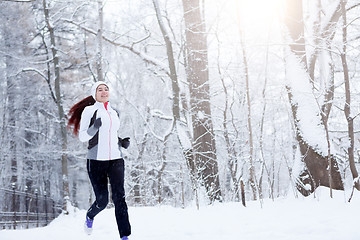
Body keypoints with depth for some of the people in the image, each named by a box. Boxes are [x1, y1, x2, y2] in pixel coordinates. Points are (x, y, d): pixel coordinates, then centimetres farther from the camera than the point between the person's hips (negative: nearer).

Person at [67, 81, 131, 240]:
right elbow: (82, 137, -3)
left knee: (119, 196, -11)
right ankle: (90, 216, 33)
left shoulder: (114, 113, 17)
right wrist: (94, 127, -22)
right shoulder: (89, 110, 1)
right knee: (102, 200, -1)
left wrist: (122, 142, 9)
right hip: (96, 160, -4)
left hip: (116, 159, 4)